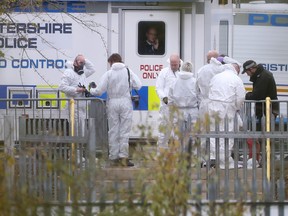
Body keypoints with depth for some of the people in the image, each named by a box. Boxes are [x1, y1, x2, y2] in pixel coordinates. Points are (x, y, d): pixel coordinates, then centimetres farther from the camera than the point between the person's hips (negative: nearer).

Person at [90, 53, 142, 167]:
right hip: (125, 102, 0)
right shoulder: (128, 71, 2)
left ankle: (114, 157, 9)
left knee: (113, 131, 7)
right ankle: (123, 156, -7)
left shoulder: (108, 73, -2)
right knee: (125, 131, 1)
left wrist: (91, 90, 15)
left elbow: (99, 90, -5)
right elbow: (138, 85, -4)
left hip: (112, 103, 0)